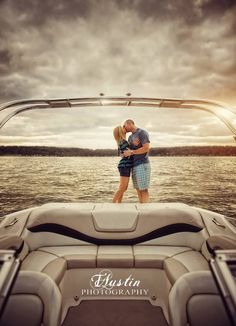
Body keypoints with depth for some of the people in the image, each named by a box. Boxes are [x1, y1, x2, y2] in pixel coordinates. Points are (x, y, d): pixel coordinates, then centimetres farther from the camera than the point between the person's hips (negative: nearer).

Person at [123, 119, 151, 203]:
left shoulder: (142, 133, -5)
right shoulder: (130, 137, 19)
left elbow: (146, 148, -15)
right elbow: (130, 150, 15)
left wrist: (131, 152, -11)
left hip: (142, 164, -8)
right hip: (134, 165, 8)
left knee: (143, 189, -6)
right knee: (138, 189, 8)